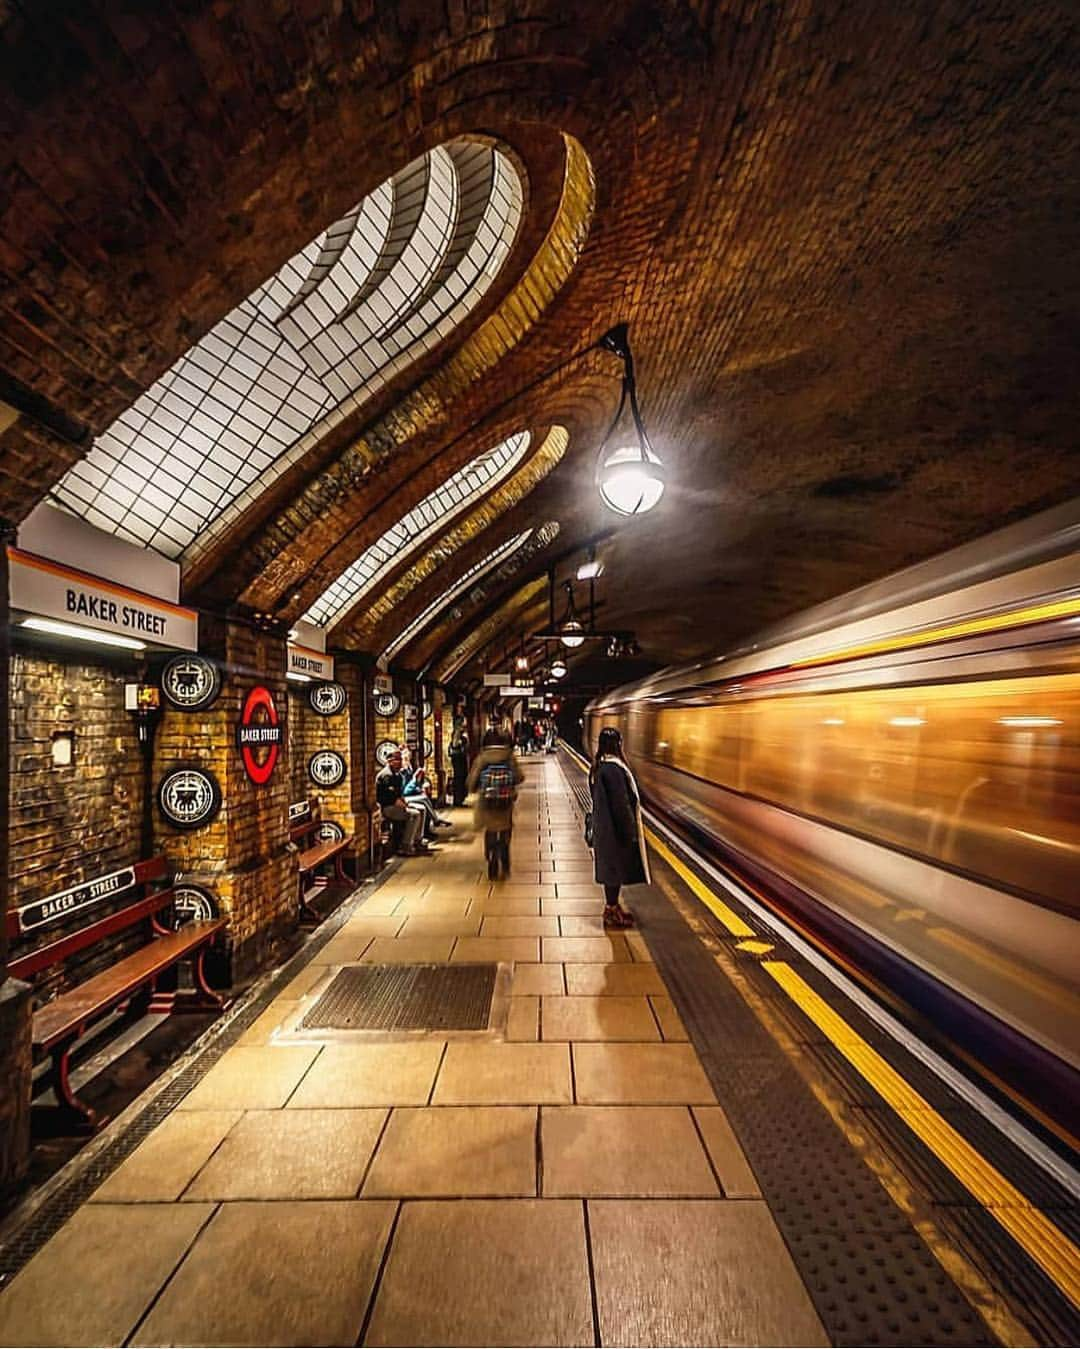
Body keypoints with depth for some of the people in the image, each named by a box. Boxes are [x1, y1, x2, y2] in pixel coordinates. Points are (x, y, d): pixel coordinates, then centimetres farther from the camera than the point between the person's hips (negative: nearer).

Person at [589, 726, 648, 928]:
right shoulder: (613, 768, -24)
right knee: (615, 868, 4)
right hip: (616, 827, -9)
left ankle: (611, 907, 31)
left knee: (610, 867, 18)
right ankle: (612, 912, 16)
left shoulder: (600, 766, 6)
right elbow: (621, 802, -23)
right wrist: (630, 832, -16)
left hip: (605, 826, 9)